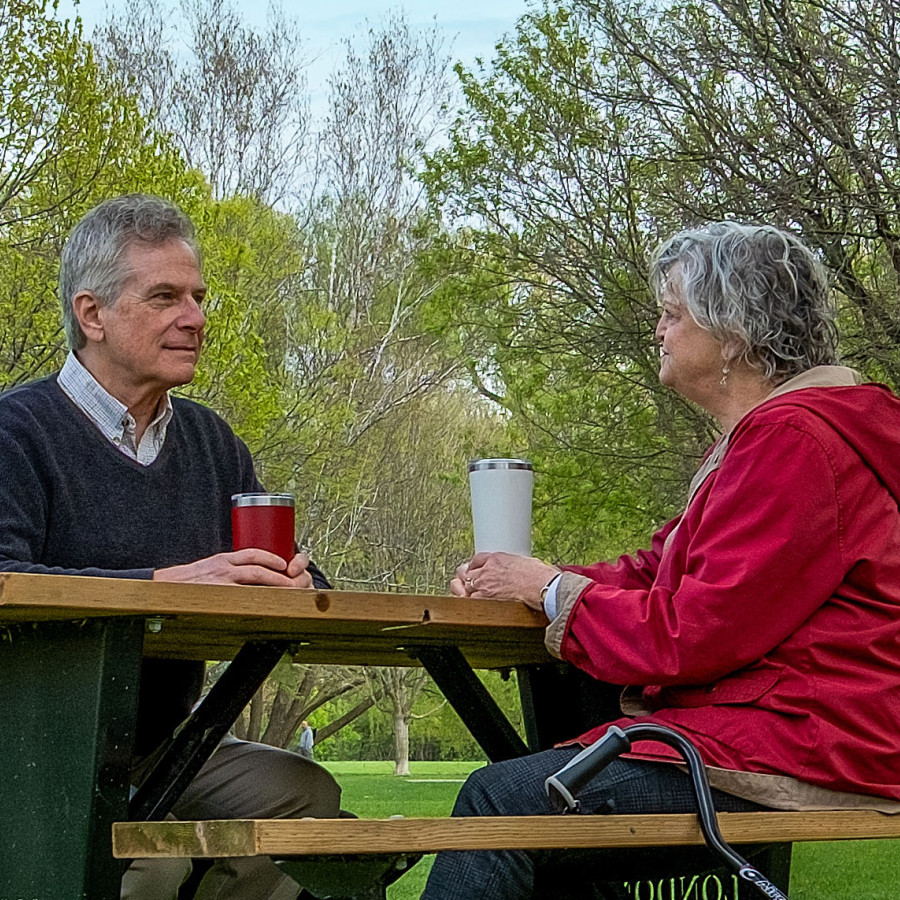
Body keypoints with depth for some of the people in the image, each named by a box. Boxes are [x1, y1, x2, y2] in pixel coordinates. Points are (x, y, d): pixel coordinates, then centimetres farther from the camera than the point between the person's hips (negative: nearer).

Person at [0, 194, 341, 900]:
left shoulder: (208, 440, 14)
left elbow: (285, 571, 16)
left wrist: (297, 582, -11)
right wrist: (170, 581, -30)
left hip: (164, 750, 6)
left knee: (307, 793, -19)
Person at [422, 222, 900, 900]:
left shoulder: (792, 440, -16)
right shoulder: (762, 436, 21)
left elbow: (689, 636, -19)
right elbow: (654, 572, 19)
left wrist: (551, 589, -5)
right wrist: (529, 580, 4)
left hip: (800, 754, -11)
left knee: (499, 799, -17)